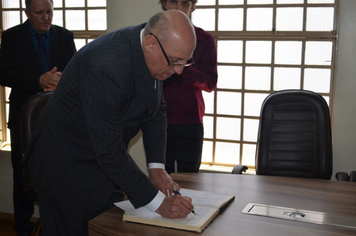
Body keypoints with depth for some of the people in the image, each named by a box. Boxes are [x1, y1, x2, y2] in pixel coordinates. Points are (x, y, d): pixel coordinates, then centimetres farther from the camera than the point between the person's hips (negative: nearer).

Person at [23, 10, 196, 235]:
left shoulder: (153, 54, -8)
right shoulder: (107, 69, -35)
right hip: (68, 168, -7)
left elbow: (156, 110, 4)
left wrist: (157, 166, -6)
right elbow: (109, 152, -33)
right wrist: (158, 202, -28)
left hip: (105, 166, 8)